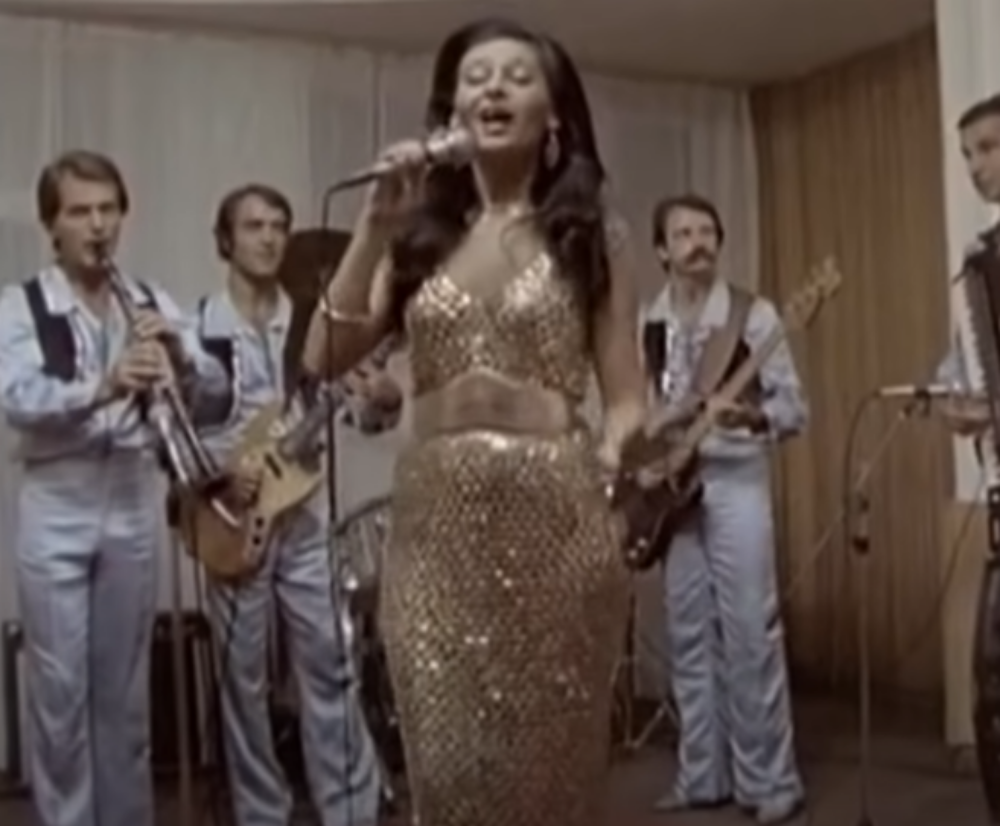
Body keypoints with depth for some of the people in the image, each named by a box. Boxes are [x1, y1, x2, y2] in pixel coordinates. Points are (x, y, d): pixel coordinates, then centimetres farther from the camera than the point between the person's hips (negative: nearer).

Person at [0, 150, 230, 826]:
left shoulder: (151, 302, 8)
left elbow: (215, 388, 0)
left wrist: (179, 356, -21)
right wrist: (102, 389, -36)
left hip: (134, 503, 3)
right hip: (56, 509, -3)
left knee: (126, 689, 12)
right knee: (61, 689, 2)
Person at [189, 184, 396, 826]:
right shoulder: (198, 327, -4)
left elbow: (350, 399, 6)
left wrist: (381, 401, -16)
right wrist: (218, 468, -17)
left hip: (305, 517, 2)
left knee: (330, 663, 1)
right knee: (244, 676, 7)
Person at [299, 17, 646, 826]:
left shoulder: (592, 234, 5)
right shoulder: (421, 236, 10)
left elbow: (626, 397, 3)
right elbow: (325, 358, -1)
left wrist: (607, 469, -15)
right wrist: (376, 225, -6)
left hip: (555, 521, -2)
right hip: (438, 527, 2)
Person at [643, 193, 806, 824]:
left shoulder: (753, 314, -1)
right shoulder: (646, 326, 11)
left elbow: (795, 407, -3)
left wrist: (753, 416, -22)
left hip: (735, 481, -4)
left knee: (751, 634, -6)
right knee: (690, 639, 8)